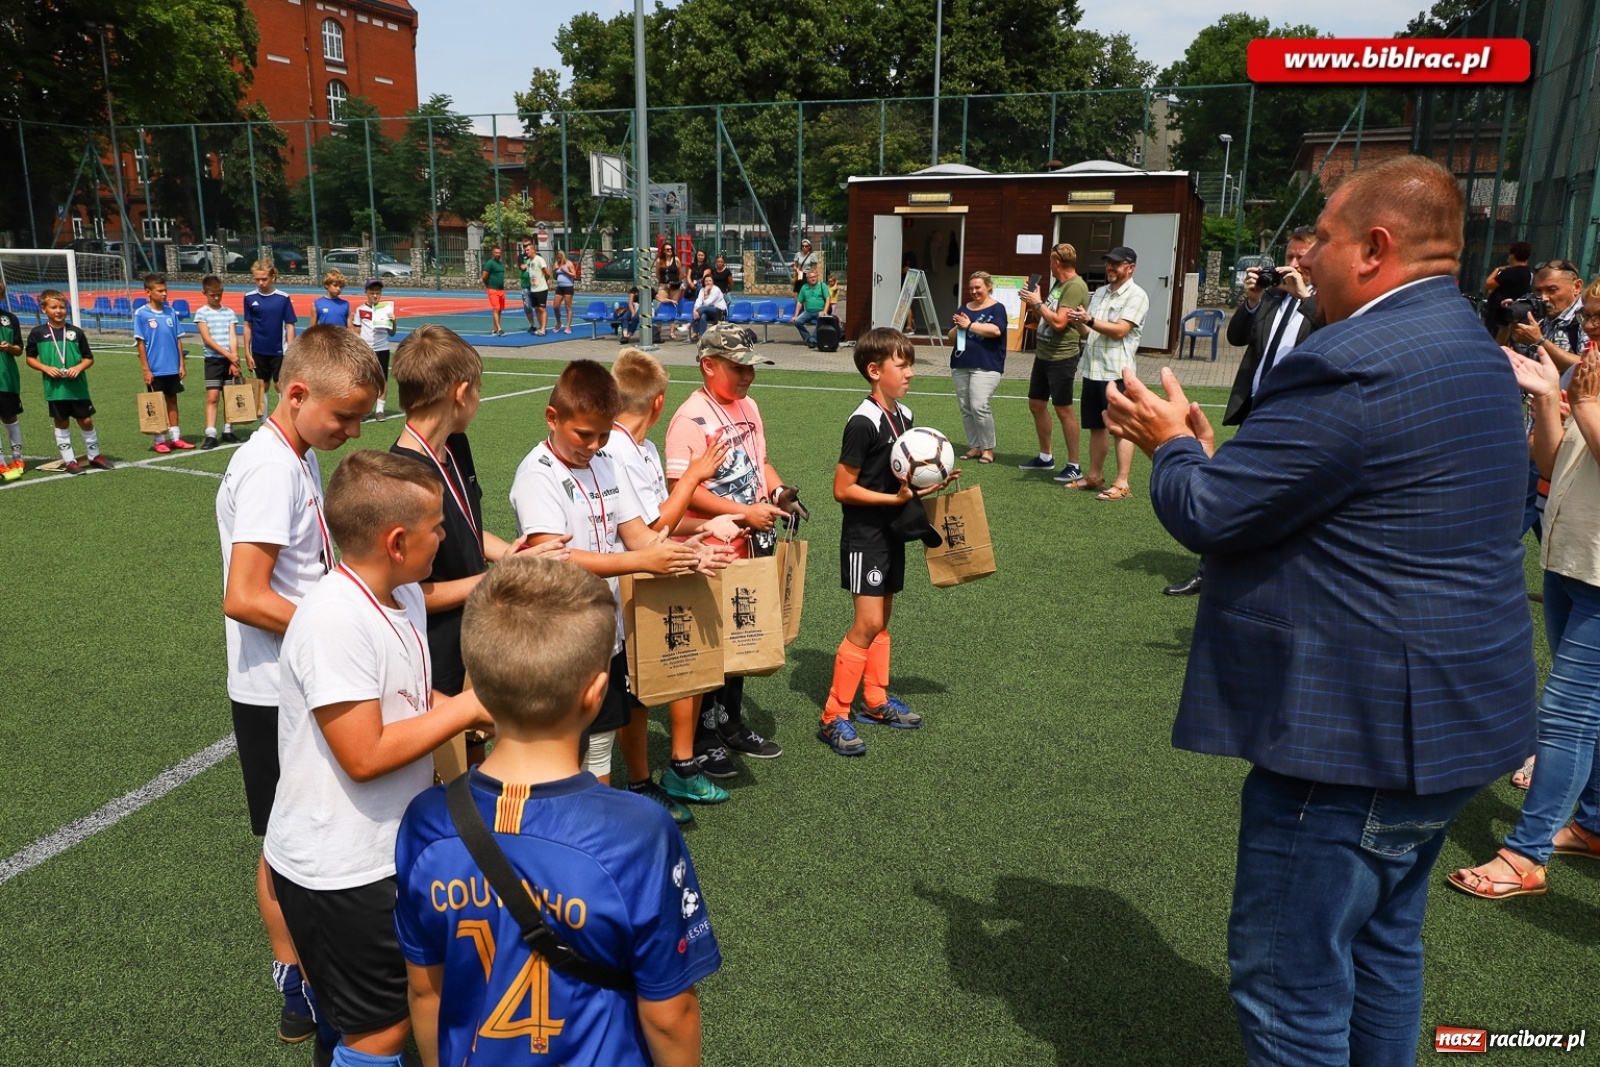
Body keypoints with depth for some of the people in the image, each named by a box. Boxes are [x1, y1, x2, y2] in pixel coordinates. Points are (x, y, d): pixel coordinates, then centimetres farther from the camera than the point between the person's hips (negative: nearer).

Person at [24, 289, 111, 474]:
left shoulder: (76, 332, 1)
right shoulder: (37, 333, 0)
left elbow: (89, 358, 6)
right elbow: (30, 358, 7)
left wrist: (79, 367, -13)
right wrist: (46, 368, -10)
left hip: (77, 386, 0)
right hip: (55, 388, 0)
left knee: (86, 420, 5)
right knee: (61, 423, 7)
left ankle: (94, 456, 20)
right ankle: (69, 460, 15)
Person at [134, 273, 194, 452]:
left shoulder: (171, 312, 4)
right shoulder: (141, 314, -7)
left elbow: (178, 339, 7)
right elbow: (140, 343, -7)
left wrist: (182, 364, 4)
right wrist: (145, 369, -10)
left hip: (173, 368, 4)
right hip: (154, 370, -4)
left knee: (172, 400, 11)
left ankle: (175, 438, 19)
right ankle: (158, 441, 13)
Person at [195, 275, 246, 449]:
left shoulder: (229, 312, 8)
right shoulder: (202, 313, 0)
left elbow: (232, 338, 0)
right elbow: (207, 339, -9)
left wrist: (234, 360, -11)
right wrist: (228, 355, -18)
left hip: (229, 360, 3)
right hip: (213, 360, -3)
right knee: (212, 397, -7)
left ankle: (227, 431, 15)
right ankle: (210, 435, -9)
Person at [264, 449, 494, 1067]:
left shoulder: (403, 594, 0)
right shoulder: (334, 620, -28)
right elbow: (365, 755, -28)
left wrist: (489, 711, -5)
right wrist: (468, 708, -21)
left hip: (389, 848, 8)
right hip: (338, 870, -8)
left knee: (401, 1002, 22)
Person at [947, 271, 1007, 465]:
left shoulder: (997, 308, 1)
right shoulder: (963, 309, 15)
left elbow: (996, 330, -18)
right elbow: (951, 338, 15)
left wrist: (969, 325, -12)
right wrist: (958, 327, -7)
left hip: (986, 366, -6)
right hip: (960, 365, 6)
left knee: (979, 406, -15)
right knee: (965, 408, 5)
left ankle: (988, 448, -3)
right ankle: (974, 446, 14)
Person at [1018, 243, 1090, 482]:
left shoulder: (1075, 287, -17)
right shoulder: (1059, 283, 12)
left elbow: (1059, 322, -24)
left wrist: (1038, 303, -14)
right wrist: (1033, 303, 7)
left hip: (1062, 357, -10)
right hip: (1043, 354, 10)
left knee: (1063, 409, -5)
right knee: (1036, 404, 15)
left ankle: (1073, 466, 2)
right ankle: (1046, 457, 28)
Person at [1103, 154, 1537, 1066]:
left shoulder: (1353, 363, -23)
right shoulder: (1466, 348, 12)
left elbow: (1206, 513, -20)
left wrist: (1171, 445, 0)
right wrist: (1216, 452, 9)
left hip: (1358, 729, -11)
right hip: (1444, 715, 11)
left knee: (1290, 986, 4)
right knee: (1382, 942, 25)